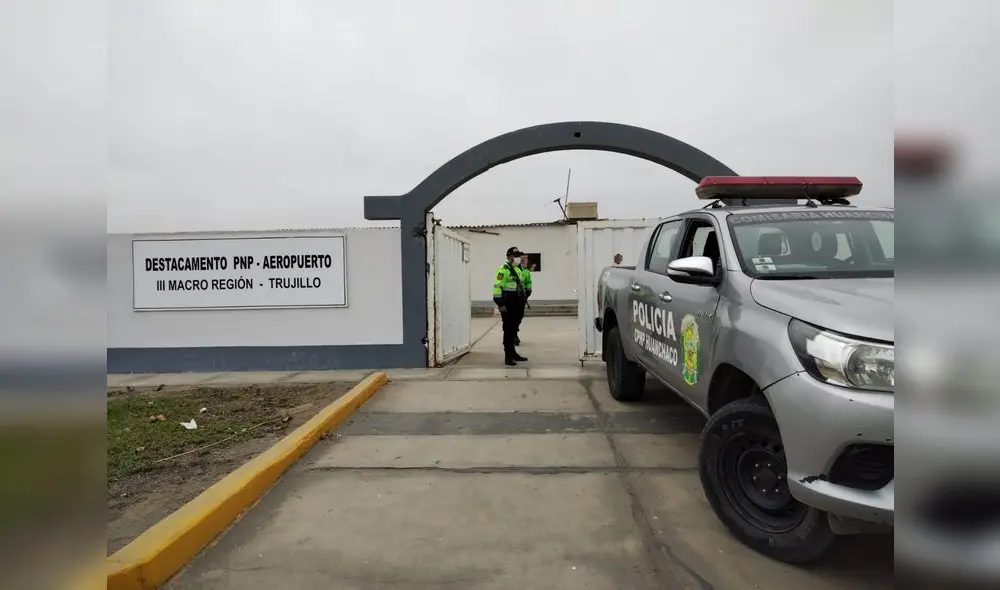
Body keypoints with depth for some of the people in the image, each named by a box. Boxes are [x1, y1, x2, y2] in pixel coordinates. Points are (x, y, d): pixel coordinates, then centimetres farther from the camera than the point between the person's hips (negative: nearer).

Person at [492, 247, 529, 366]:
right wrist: (500, 304, -22)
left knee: (514, 329, 16)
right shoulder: (503, 269, -12)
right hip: (508, 305, -9)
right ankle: (508, 356, 0)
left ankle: (513, 353, 25)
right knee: (508, 330, -5)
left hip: (516, 305, 9)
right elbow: (497, 287, -18)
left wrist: (524, 298, 23)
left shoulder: (517, 269, 18)